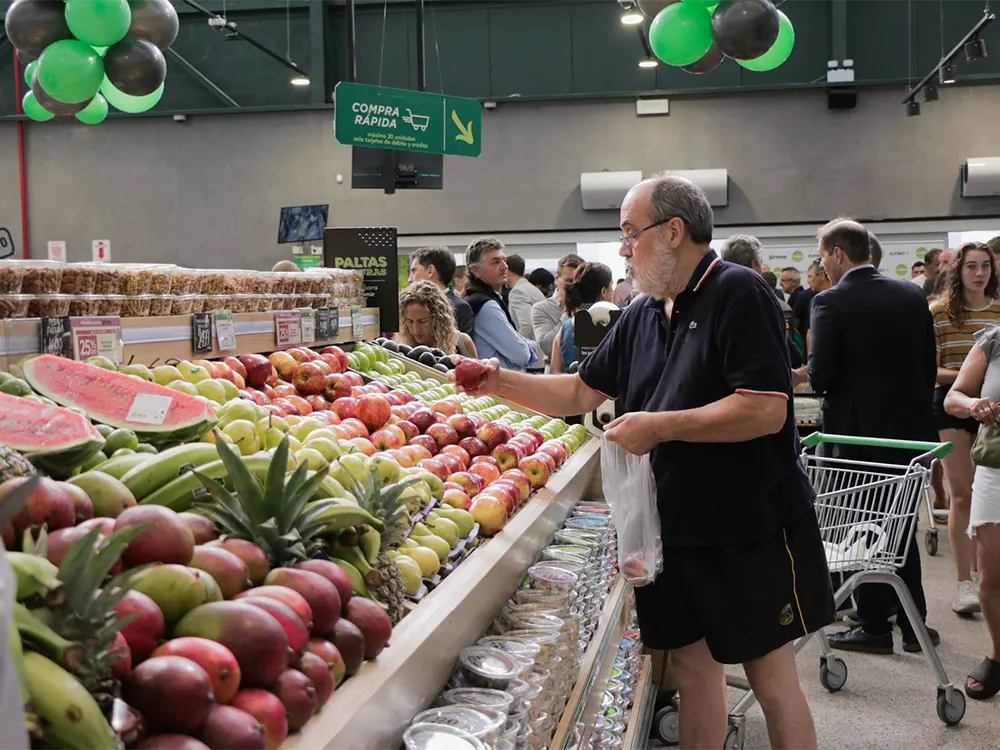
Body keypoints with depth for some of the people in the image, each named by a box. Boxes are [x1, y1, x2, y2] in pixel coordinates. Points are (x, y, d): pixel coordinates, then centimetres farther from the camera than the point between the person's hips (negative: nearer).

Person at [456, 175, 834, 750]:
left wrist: (659, 426, -20)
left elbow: (766, 410, -24)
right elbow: (583, 392, 16)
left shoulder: (738, 293, -15)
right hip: (676, 525, 7)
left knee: (772, 679, 3)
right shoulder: (642, 316, 10)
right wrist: (504, 383, 5)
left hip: (752, 527, -7)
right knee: (692, 665, 16)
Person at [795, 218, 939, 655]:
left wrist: (803, 375, 3)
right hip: (909, 428, 6)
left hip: (858, 433, -6)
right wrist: (914, 405, 17)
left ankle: (874, 627, 13)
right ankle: (913, 623, 24)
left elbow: (821, 374, -19)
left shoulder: (830, 302, -13)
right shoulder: (912, 295, 4)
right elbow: (929, 365, 6)